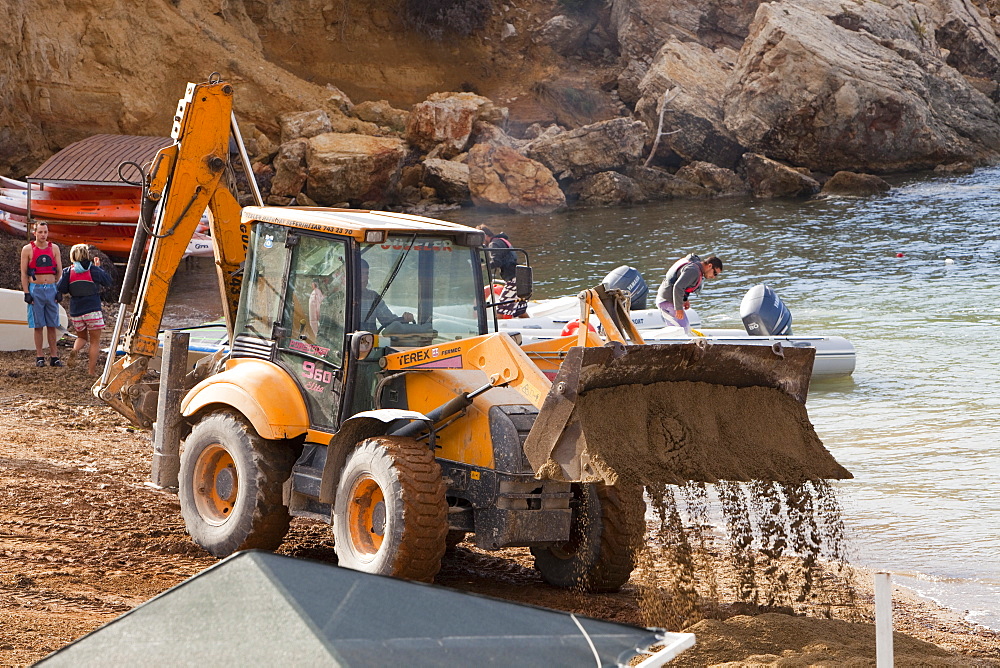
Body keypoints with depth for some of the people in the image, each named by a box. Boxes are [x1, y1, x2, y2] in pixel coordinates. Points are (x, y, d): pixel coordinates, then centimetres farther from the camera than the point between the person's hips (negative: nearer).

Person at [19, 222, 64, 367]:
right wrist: (26, 293, -8)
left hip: (51, 289, 2)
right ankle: (39, 357, 6)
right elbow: (23, 273, -1)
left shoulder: (54, 248, 8)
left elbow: (59, 271, 10)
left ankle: (53, 357, 8)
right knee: (38, 325, 0)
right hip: (35, 290, -2)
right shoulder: (27, 249, 0)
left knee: (52, 325, 4)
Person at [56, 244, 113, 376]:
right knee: (95, 341, 6)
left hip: (75, 313, 3)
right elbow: (108, 281, 9)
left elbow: (60, 289, -4)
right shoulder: (94, 270, -4)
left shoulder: (68, 272, 1)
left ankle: (75, 350, -8)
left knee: (81, 337, 24)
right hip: (93, 311, -3)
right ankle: (91, 370, 1)